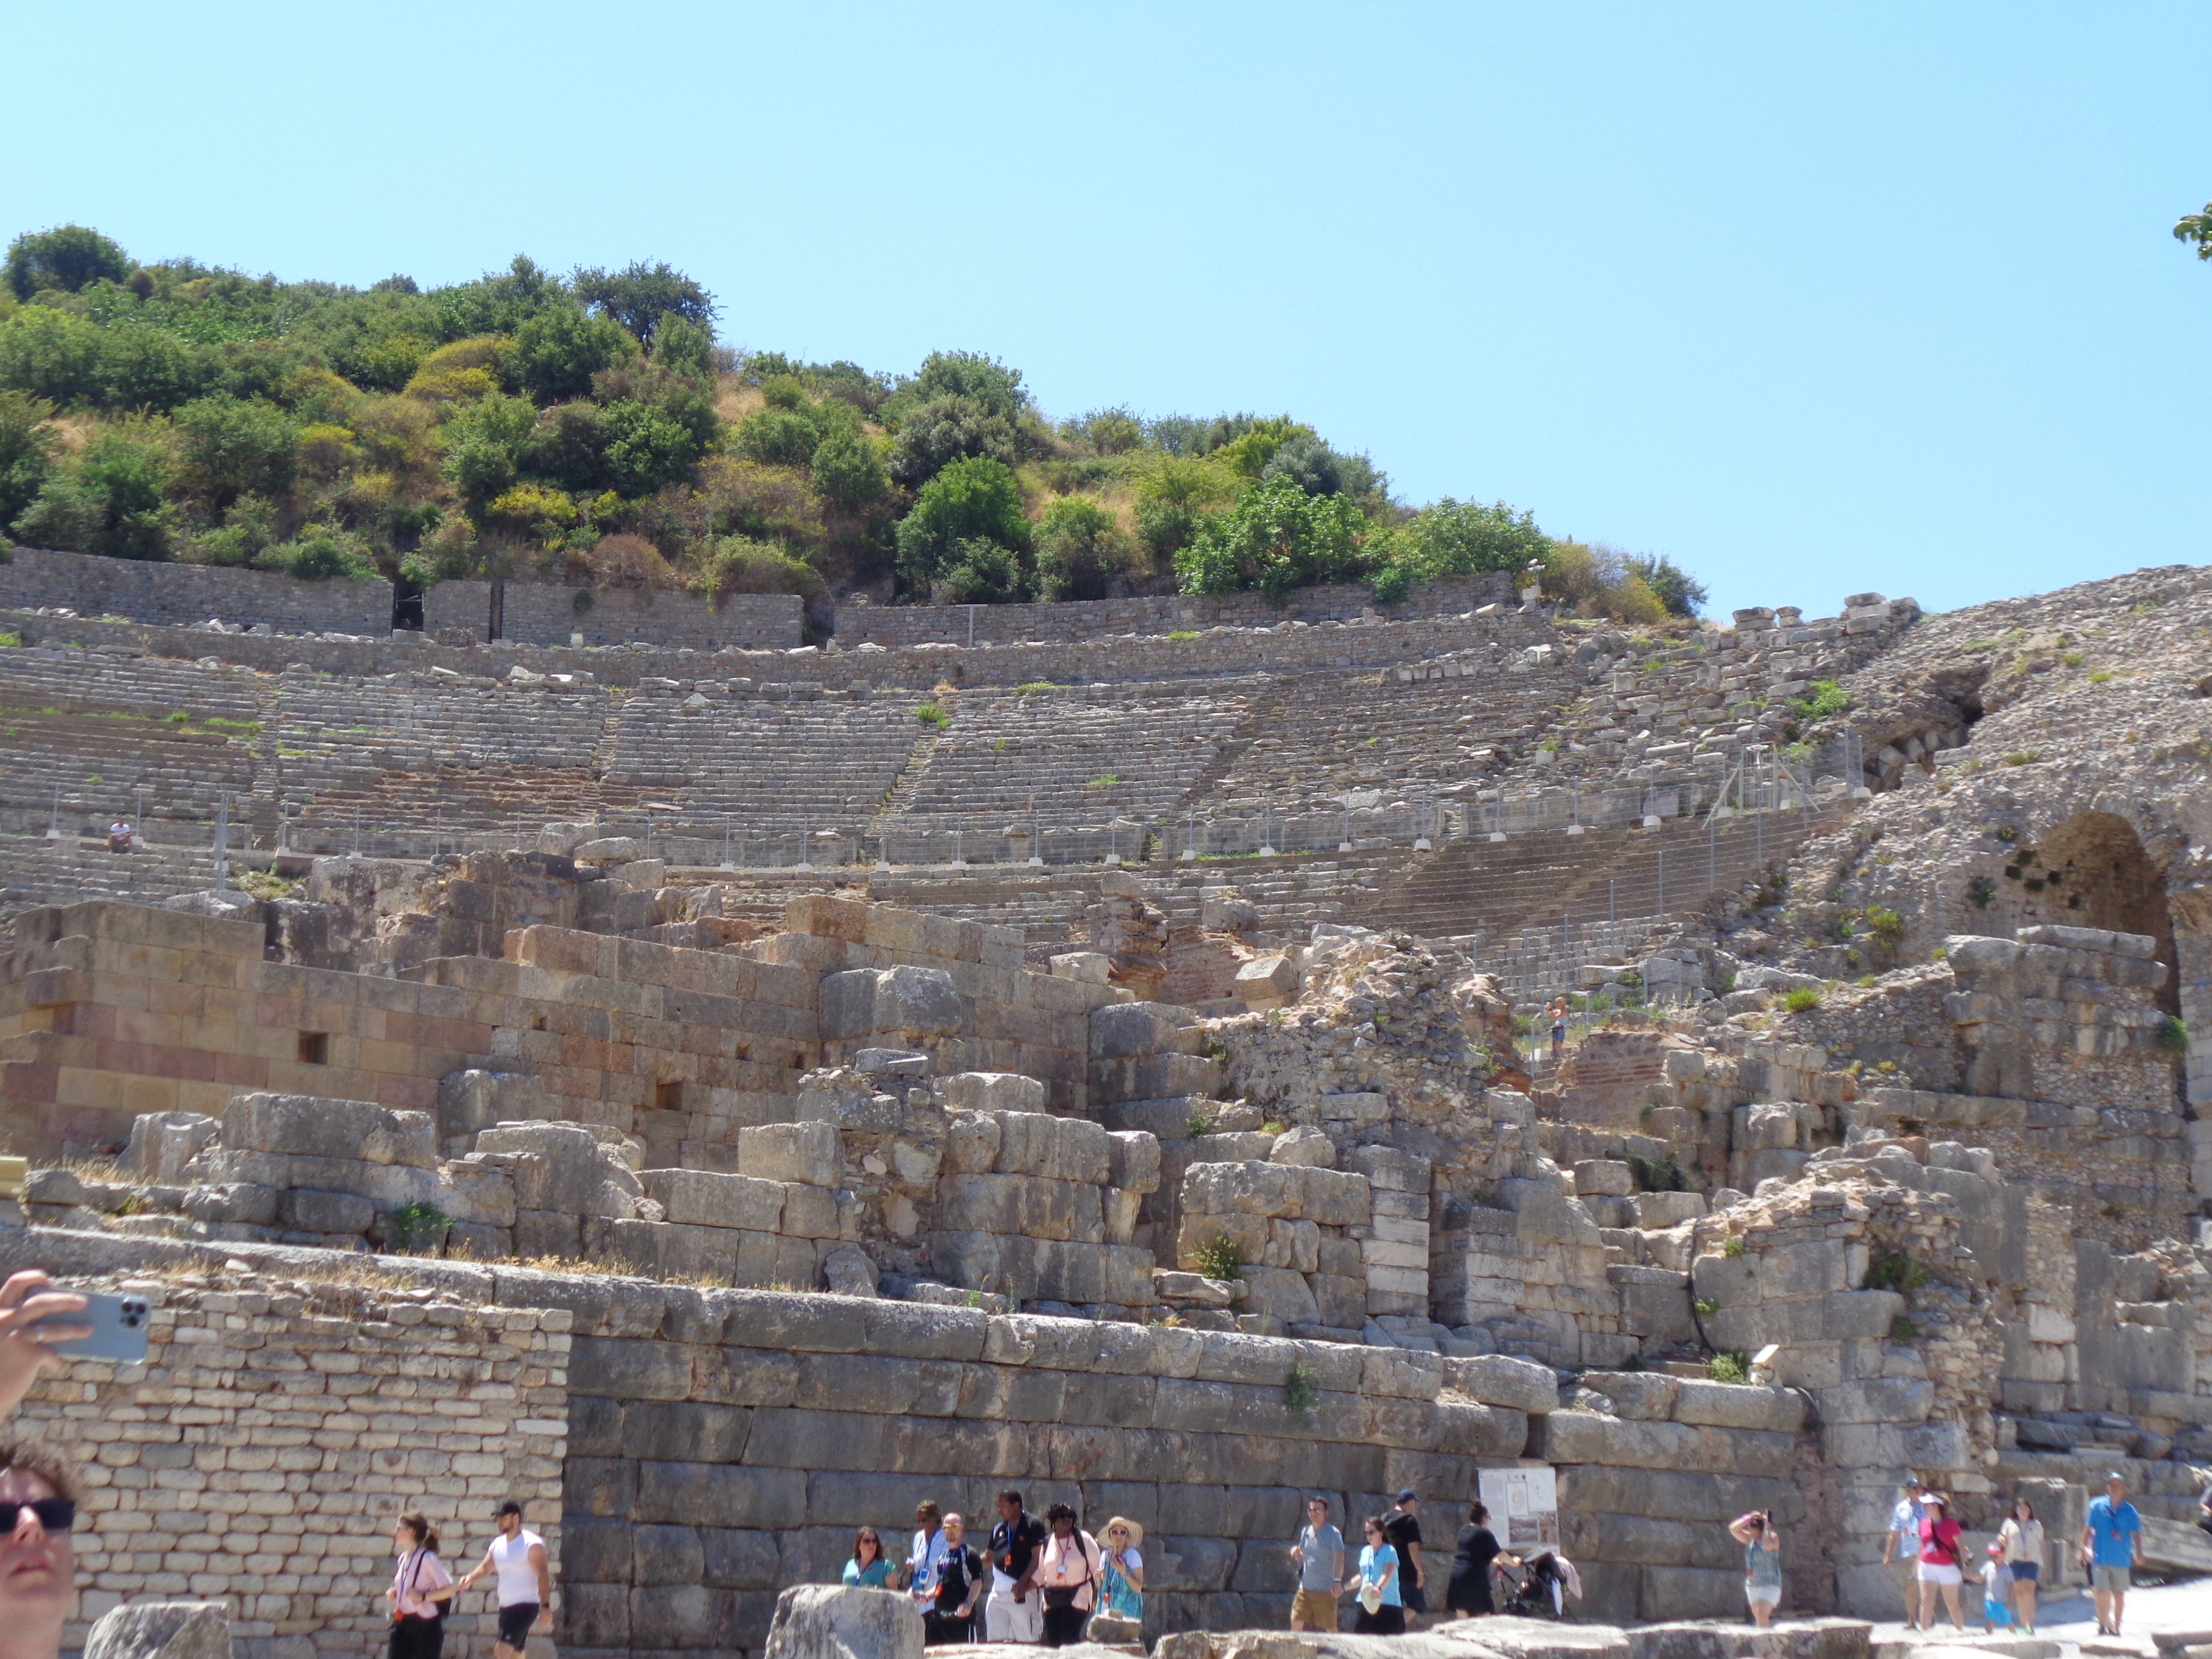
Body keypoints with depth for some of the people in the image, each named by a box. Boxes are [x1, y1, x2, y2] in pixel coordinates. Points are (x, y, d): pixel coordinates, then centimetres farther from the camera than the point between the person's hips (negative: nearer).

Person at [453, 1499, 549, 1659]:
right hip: (505, 1607, 8)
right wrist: (470, 1577, -12)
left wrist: (546, 1606, -23)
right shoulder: (497, 1544, 12)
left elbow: (542, 1575, -16)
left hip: (525, 1606, -8)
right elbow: (486, 1567, 10)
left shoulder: (531, 1544, -11)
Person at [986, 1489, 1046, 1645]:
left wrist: (1023, 1582, -19)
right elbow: (990, 1556, 25)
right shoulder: (998, 1529, 14)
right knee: (994, 1640, 5)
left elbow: (1037, 1558, -12)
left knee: (1029, 1640, -5)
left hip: (1023, 1592, -7)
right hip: (998, 1593, 7)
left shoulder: (1032, 1525, -6)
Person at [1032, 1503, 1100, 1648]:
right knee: (1053, 1641, 0)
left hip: (1077, 1597, -4)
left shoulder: (1083, 1540, -1)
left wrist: (1096, 1595, 0)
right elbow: (1040, 1573, 16)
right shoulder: (1047, 1544, 10)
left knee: (1070, 1640, -16)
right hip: (1052, 1599, 4)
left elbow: (1097, 1568, 2)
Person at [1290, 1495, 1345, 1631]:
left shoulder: (1333, 1534, -7)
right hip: (1304, 1589, 5)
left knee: (1330, 1628, 0)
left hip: (1326, 1591, -5)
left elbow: (1339, 1559, -19)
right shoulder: (1305, 1532, 13)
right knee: (1296, 1623, -5)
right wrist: (1297, 1555, 0)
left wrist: (1337, 1580, -34)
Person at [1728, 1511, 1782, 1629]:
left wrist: (1766, 1526, -20)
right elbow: (1733, 1529, 1)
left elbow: (1767, 1545, -32)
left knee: (1762, 1614, -22)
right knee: (1758, 1617, 8)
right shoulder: (1750, 1539, 8)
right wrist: (1748, 1518, -4)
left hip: (1770, 1585, -7)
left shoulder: (1773, 1537, -8)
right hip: (1752, 1586, 7)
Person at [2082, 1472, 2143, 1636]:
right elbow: (2088, 1528, 8)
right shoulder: (2097, 1506, 2)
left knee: (2119, 1594, 9)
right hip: (2100, 1558, -1)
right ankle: (2103, 1625, 5)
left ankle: (2116, 1628, 22)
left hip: (2122, 1559, 1)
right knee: (2102, 1593, -9)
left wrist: (2138, 1552, -20)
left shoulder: (2129, 1511, 2)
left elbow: (2136, 1533, -6)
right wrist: (2084, 1548, 3)